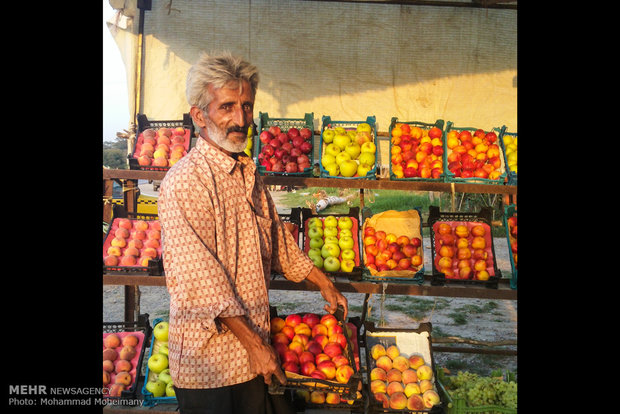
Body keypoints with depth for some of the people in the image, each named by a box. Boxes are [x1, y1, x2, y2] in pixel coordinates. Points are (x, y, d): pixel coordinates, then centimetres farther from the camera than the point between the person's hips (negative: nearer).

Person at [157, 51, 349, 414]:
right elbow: (199, 280, -22)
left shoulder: (248, 173, 8)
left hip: (254, 347, 7)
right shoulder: (184, 182, -19)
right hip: (208, 354, -7)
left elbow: (276, 236, 19)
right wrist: (253, 343, -19)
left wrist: (324, 283, 23)